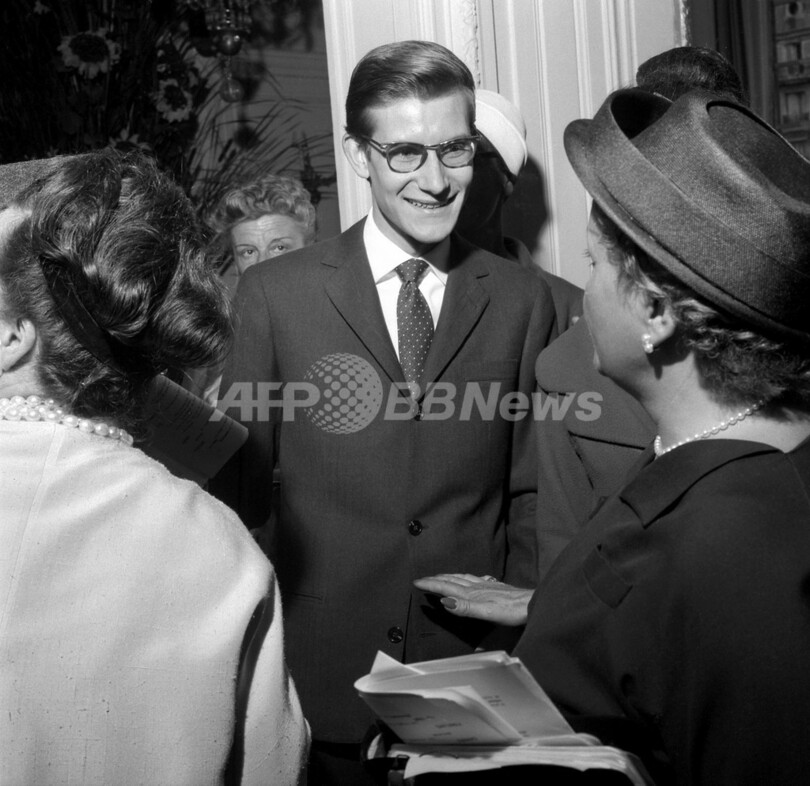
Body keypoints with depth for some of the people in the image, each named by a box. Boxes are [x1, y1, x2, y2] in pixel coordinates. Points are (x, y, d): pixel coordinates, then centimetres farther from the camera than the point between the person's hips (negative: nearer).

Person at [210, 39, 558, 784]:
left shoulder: (524, 301, 0)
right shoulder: (275, 293, -4)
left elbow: (530, 498, 4)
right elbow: (237, 487, 1)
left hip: (474, 682, 1)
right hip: (321, 680, -1)